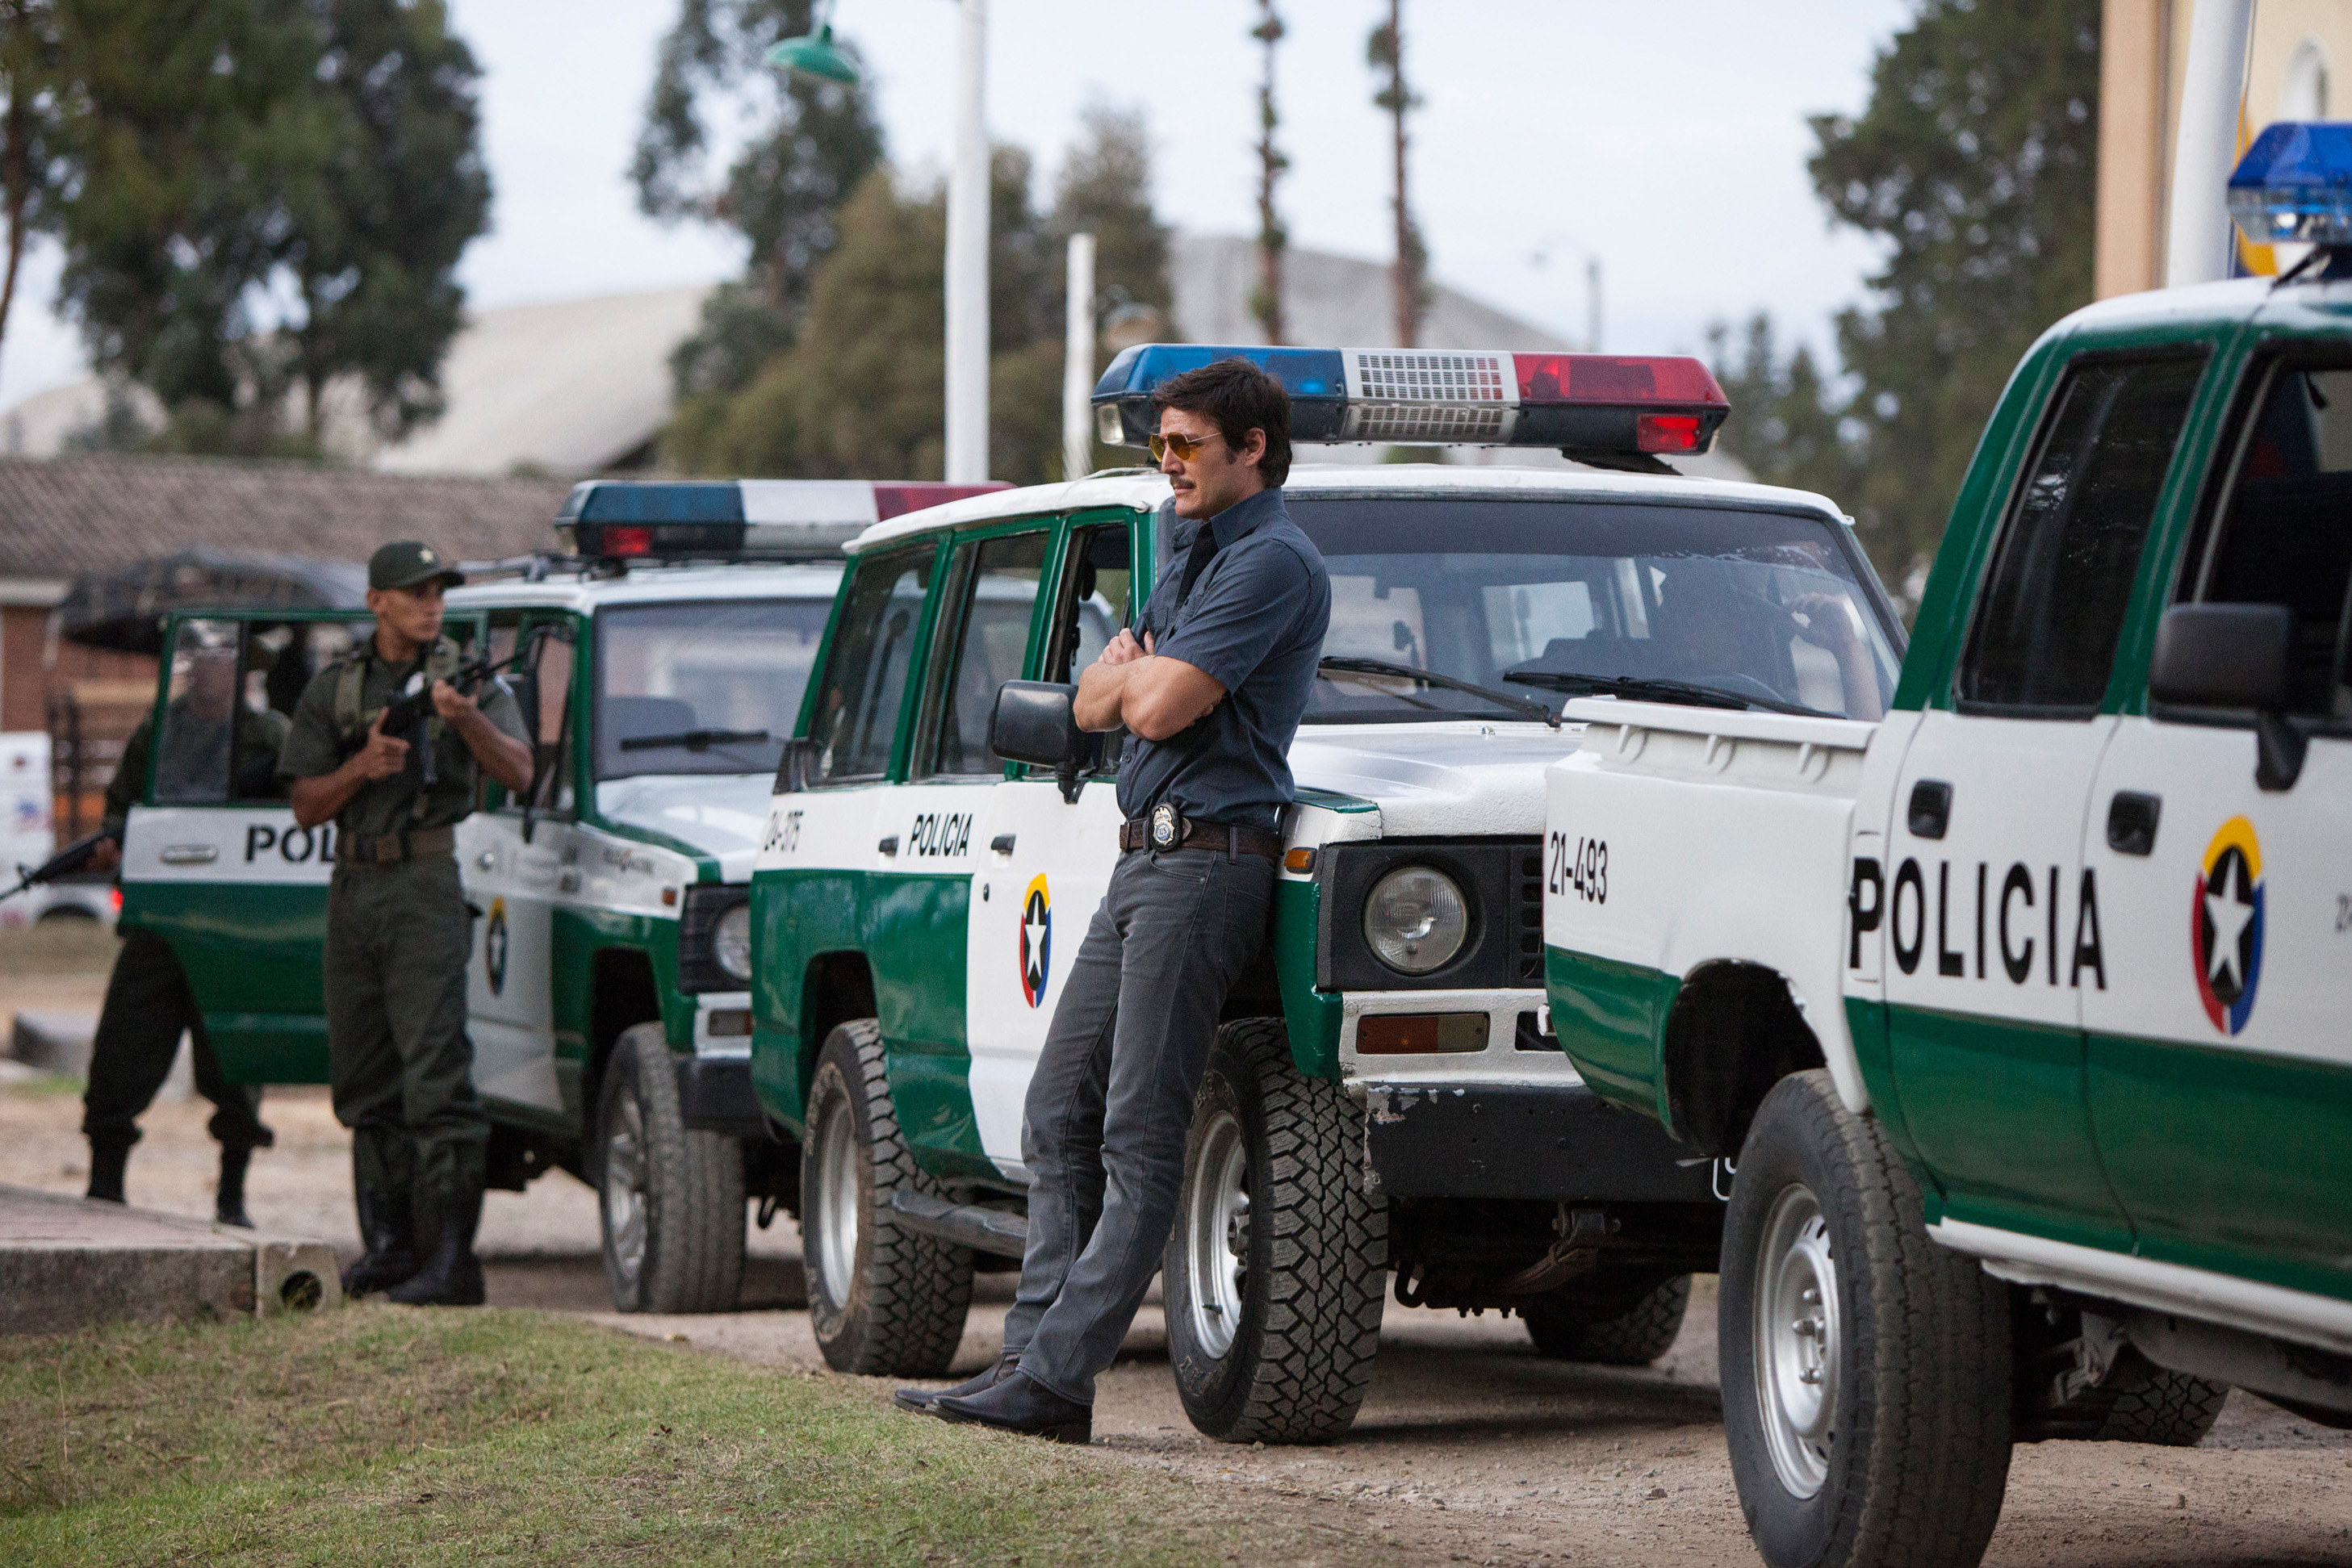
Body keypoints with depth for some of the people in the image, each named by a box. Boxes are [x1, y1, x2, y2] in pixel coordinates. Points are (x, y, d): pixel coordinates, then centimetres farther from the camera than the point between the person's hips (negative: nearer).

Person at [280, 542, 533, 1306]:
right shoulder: (333, 689, 12)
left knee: (435, 1068, -13)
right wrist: (361, 768, -9)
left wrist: (469, 721, -27)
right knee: (364, 1076, 9)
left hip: (426, 886, -5)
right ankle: (387, 1242, 19)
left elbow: (518, 773, -9)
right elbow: (306, 806, 9)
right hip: (354, 890, 5)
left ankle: (452, 1255, -18)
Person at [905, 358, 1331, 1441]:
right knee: (1061, 1115, 6)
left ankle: (1054, 1379, -12)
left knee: (1138, 1135, -10)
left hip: (1205, 854, -10)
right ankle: (1031, 1357, 7)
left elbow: (1159, 708, -18)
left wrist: (1142, 671, 5)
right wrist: (1143, 672, -2)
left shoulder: (1272, 561, -10)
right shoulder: (1195, 555, 22)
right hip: (1144, 854, 10)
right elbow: (1094, 703, 19)